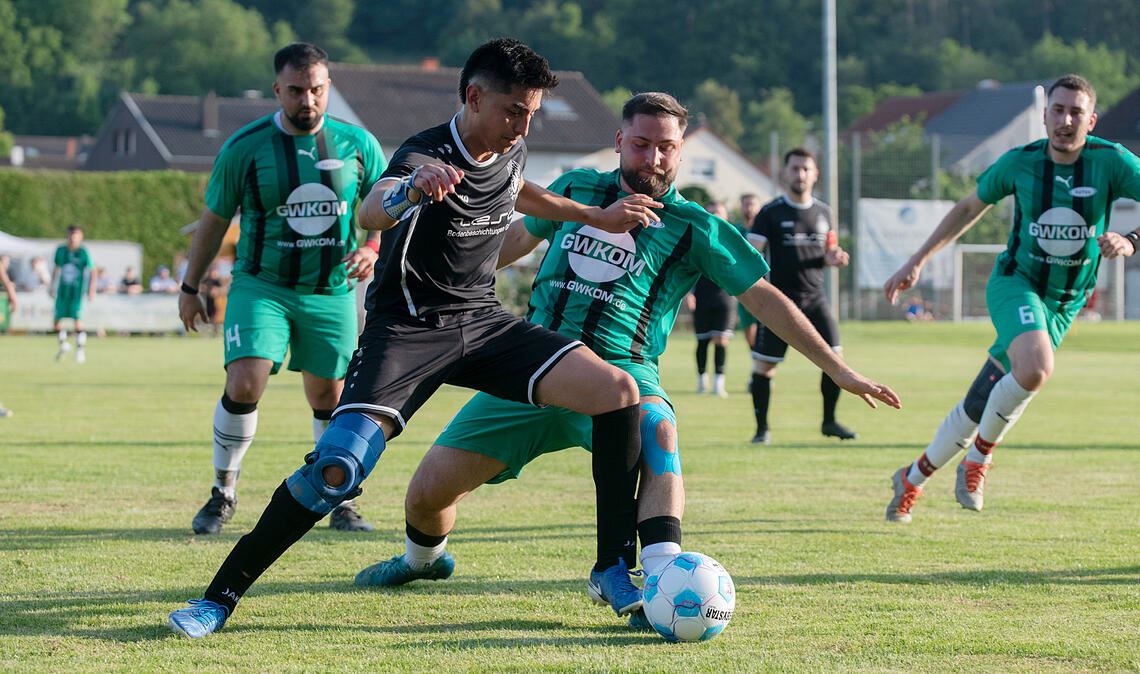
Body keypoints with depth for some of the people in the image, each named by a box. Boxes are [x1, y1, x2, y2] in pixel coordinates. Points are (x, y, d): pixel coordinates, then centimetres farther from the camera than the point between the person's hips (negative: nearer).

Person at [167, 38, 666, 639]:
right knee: (336, 468, -25)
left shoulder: (511, 152, 2)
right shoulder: (425, 155, -20)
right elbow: (369, 214, -44)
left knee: (617, 391, -13)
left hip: (482, 321, 6)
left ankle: (614, 570, -2)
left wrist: (599, 218, 29)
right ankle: (219, 598, -11)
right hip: (406, 329, -6)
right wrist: (410, 189, -66)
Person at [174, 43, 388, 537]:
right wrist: (190, 288, 10)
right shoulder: (244, 148, -6)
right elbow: (213, 221, 6)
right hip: (260, 286, -2)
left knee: (329, 398, 8)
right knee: (244, 384, -18)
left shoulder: (357, 144, -2)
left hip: (331, 292, 2)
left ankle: (341, 502, 24)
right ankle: (223, 493, 0)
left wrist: (373, 250, -11)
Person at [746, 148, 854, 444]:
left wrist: (832, 258, -2)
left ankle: (829, 421, 11)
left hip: (814, 298, 4)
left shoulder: (823, 212, 11)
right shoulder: (771, 212, -2)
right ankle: (762, 428, 7)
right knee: (764, 364, -5)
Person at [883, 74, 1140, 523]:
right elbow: (970, 208, 8)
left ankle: (912, 478, 30)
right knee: (1035, 369, -33)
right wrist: (916, 262, 8)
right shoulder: (1020, 162, -9)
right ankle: (980, 453, -8)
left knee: (980, 408, 8)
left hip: (1062, 306, 2)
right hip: (1015, 283, -2)